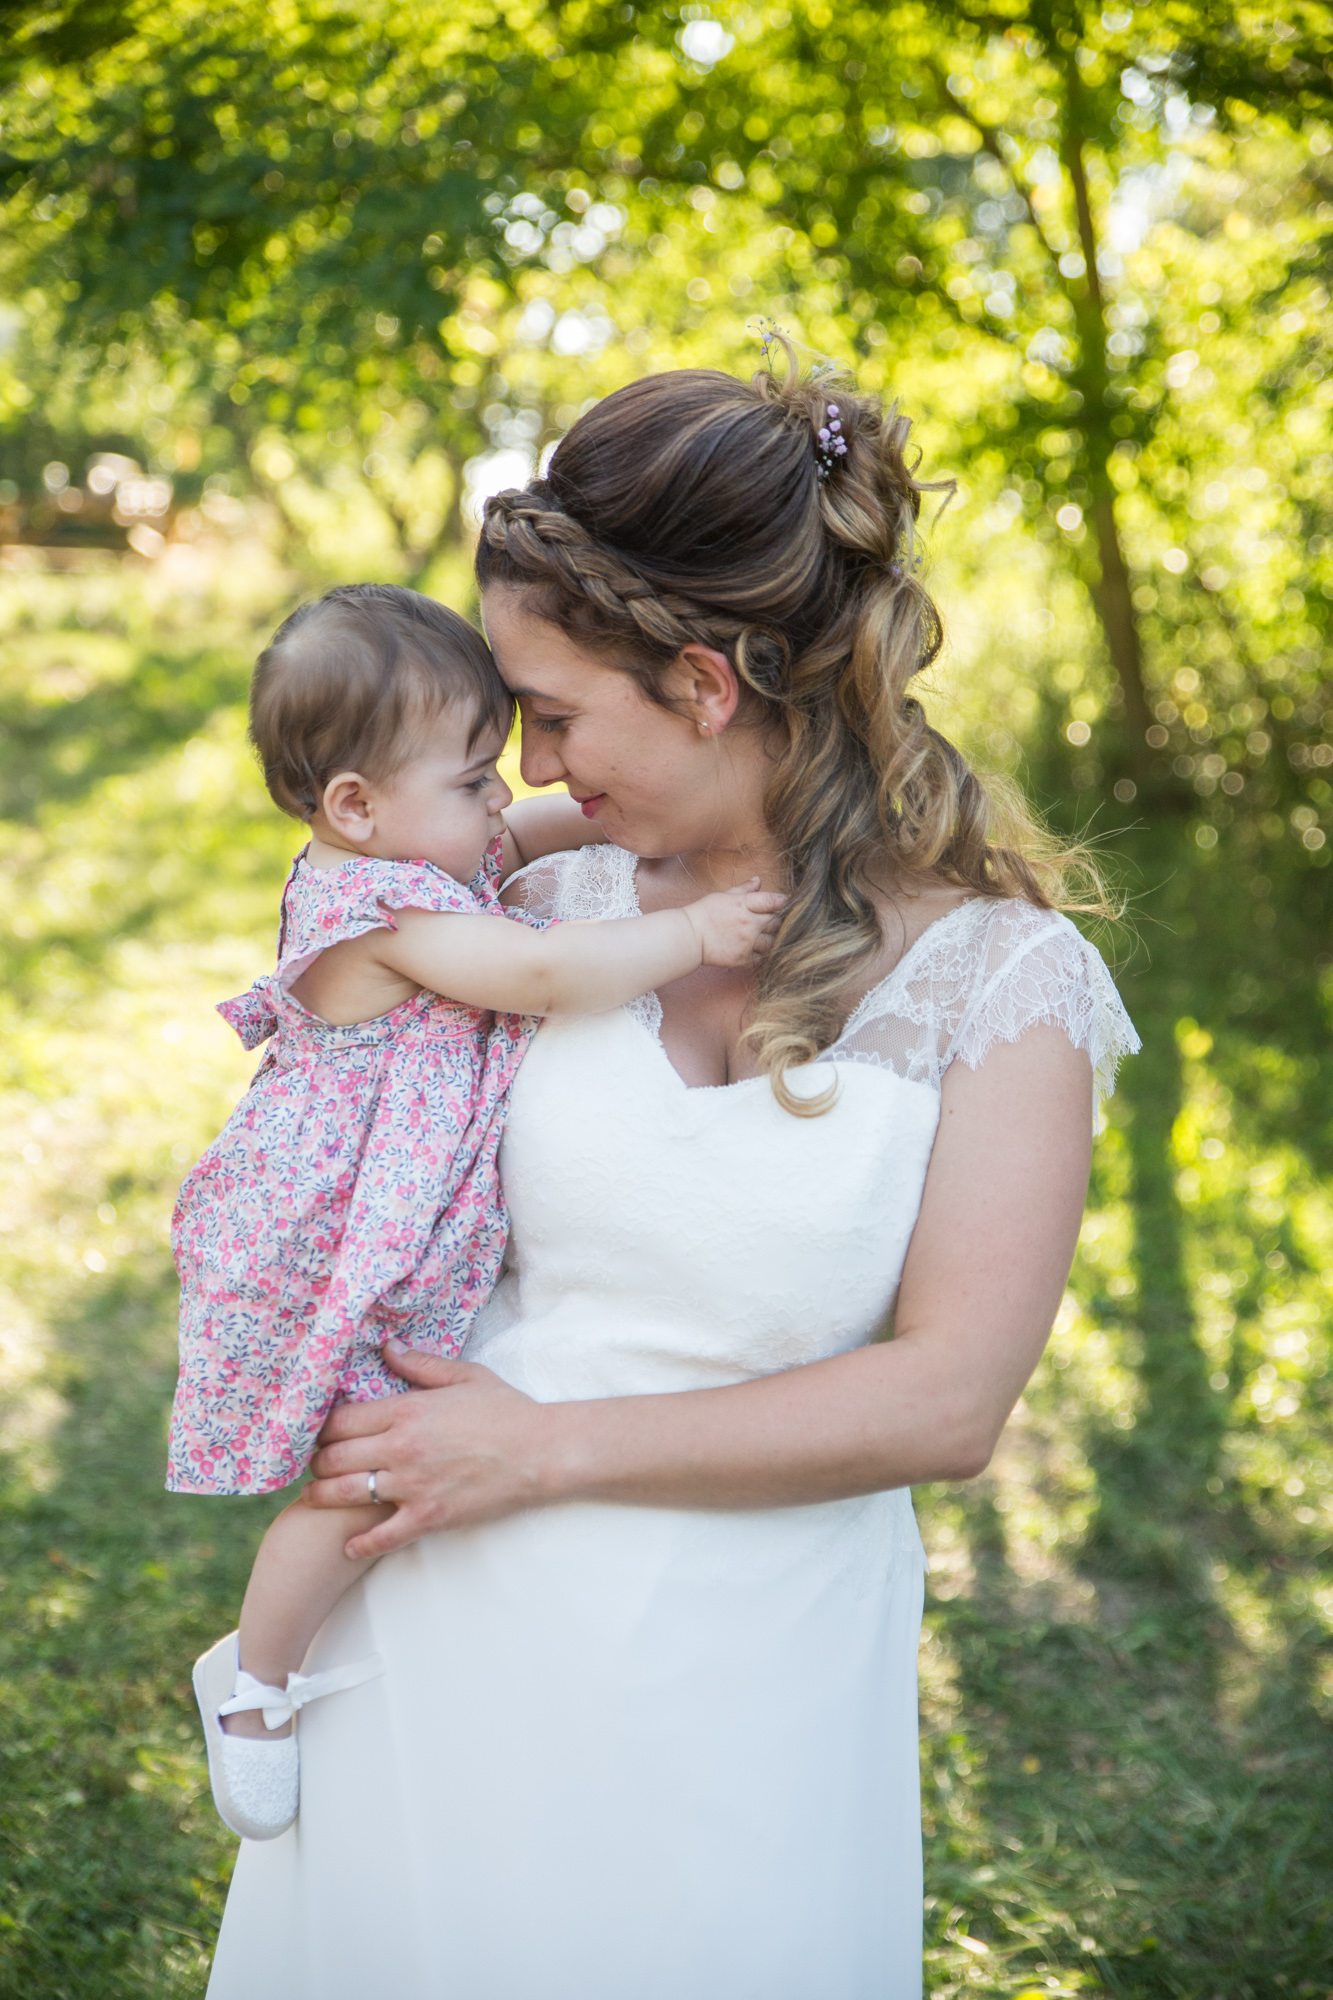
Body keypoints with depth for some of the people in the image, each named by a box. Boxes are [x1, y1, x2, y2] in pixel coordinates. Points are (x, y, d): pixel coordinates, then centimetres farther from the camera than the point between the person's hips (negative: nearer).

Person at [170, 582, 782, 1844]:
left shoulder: (400, 856, 3)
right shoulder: (387, 914, -28)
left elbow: (522, 838, 21)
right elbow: (543, 972, -39)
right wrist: (691, 934, -30)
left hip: (378, 1237, 10)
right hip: (333, 1257, -10)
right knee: (373, 1475, -3)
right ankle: (254, 1683, 18)